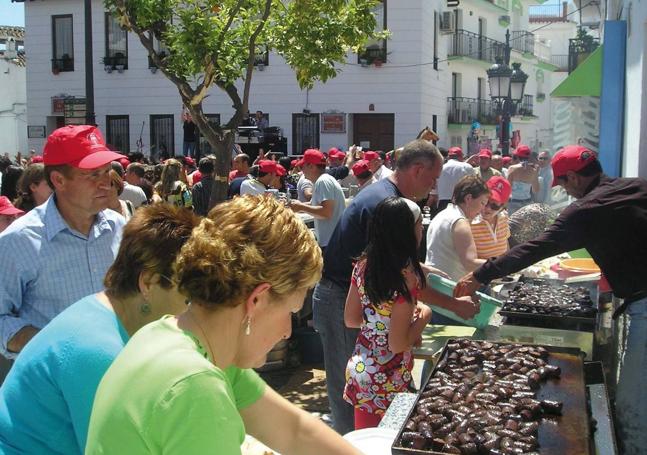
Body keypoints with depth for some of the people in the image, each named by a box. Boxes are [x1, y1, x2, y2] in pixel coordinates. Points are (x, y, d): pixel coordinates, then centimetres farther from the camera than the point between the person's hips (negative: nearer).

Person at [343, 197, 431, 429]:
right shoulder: (405, 278, -22)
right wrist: (424, 316, -7)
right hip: (388, 379, -7)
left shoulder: (363, 266, -3)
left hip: (358, 367, 7)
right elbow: (397, 344, -21)